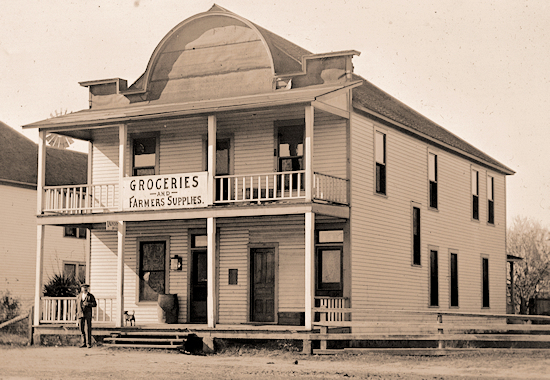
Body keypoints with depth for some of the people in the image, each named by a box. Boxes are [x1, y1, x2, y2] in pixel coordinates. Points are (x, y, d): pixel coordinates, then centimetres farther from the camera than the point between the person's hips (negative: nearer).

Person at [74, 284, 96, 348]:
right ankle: (84, 343, 11)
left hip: (87, 315, -3)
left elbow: (95, 304, -1)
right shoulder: (79, 296, 12)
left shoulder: (91, 296, 2)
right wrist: (76, 313, 10)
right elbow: (76, 304, 17)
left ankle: (88, 343, -3)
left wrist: (88, 304, -17)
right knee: (82, 330, 4)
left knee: (88, 329, -7)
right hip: (80, 314, 3)